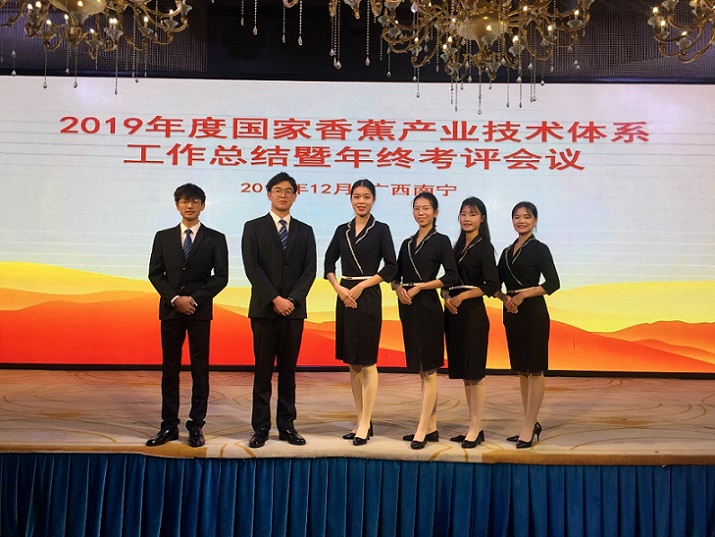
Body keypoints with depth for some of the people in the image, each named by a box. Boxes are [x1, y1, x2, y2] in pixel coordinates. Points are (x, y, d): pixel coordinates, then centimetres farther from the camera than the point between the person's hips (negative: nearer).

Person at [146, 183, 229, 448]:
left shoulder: (215, 239, 4)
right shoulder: (163, 237, 10)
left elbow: (221, 276, -2)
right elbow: (155, 273, 5)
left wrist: (195, 299, -12)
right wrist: (175, 298, -9)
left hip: (200, 310, -2)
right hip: (170, 310, 2)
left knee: (200, 369, 2)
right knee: (169, 369, 5)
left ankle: (196, 426, 9)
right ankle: (169, 426, 12)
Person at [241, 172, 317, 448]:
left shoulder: (305, 231, 12)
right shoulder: (253, 228, 4)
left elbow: (309, 270, 3)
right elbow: (252, 268, -6)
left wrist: (292, 299, -11)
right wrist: (275, 299, -14)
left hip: (294, 309, 2)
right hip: (264, 309, -2)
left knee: (288, 370, 7)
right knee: (263, 370, 1)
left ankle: (287, 425, 13)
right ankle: (261, 427, 8)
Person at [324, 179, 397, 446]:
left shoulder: (380, 230, -1)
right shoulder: (342, 230, 11)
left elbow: (390, 268, -6)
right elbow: (329, 263, 12)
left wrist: (360, 286, -11)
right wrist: (339, 288, -4)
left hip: (368, 298, -5)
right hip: (345, 298, 5)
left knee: (367, 362, -4)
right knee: (352, 362, 9)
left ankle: (365, 424, 3)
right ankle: (361, 420, 19)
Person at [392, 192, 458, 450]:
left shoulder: (441, 241, -1)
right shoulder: (407, 243, 15)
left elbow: (451, 277, -11)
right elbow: (395, 275, 15)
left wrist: (419, 287, -13)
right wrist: (398, 288, -6)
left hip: (428, 308, -6)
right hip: (408, 309, 6)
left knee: (428, 370, -3)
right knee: (420, 370, 10)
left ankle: (422, 430, 0)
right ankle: (431, 428, 19)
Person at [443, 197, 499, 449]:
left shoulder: (484, 247, -5)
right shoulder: (457, 245, 14)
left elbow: (492, 285, -13)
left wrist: (461, 297, -14)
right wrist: (446, 296, -4)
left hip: (473, 313, -7)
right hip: (454, 314, 7)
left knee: (474, 372, -3)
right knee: (463, 372, 11)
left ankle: (476, 429, 6)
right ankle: (473, 426, 20)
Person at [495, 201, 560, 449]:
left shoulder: (539, 249, -4)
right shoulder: (507, 252, 13)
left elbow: (553, 283, -12)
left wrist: (522, 295, -16)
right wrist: (504, 298, -7)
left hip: (534, 313, -7)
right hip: (512, 314, 7)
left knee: (534, 370, -2)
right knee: (522, 370, 12)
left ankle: (528, 427, 3)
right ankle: (532, 423, 23)